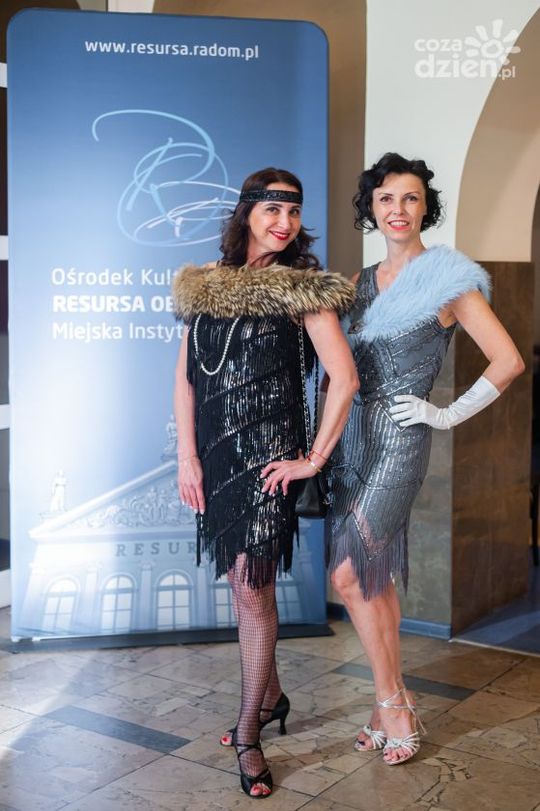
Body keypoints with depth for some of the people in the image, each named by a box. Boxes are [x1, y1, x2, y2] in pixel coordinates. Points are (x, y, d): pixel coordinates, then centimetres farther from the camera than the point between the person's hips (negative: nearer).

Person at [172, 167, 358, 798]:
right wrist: (187, 456, -2)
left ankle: (249, 733, 12)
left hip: (267, 450, -4)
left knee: (252, 587, -3)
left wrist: (315, 459, -10)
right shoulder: (206, 283, 8)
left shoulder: (302, 289, -3)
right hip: (214, 449, 5)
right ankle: (271, 694, 35)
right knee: (241, 581, 14)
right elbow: (186, 376, 6)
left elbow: (344, 378, -9)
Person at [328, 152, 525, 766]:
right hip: (354, 433, 7)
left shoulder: (447, 279, -5)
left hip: (400, 438, -6)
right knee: (375, 574, 10)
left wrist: (449, 414, -6)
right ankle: (394, 704, 23)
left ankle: (392, 703, 8)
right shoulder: (361, 282, 13)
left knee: (349, 573, -9)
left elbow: (508, 362, -9)